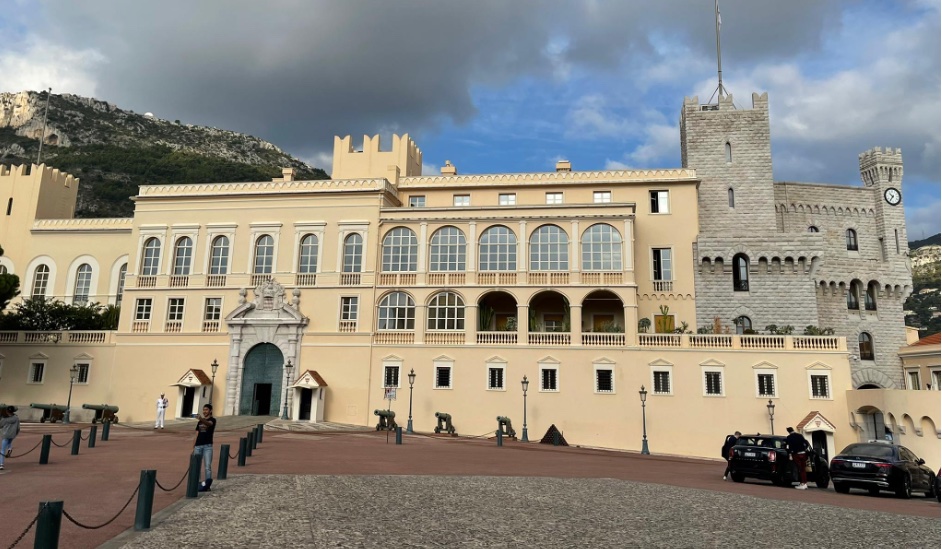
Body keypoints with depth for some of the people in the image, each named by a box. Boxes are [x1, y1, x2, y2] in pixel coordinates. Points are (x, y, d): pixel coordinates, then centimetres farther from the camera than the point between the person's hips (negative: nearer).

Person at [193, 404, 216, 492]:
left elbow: (208, 423, -26)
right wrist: (193, 447, 11)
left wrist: (201, 419, -47)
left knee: (207, 466, -9)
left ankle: (207, 484, -8)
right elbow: (197, 434, 17)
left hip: (208, 446, -6)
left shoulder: (212, 420, -1)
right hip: (198, 446, 6)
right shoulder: (199, 421, 17)